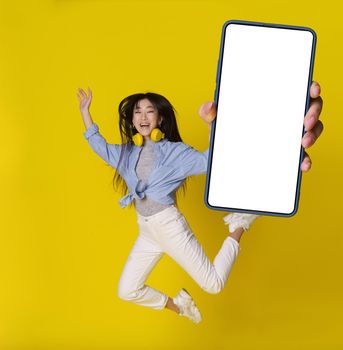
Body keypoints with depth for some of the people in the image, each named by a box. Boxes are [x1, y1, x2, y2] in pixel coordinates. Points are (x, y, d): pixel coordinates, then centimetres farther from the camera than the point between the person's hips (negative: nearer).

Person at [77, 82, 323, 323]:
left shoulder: (173, 150, -4)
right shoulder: (127, 152, 11)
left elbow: (209, 161, -19)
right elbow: (98, 145, 25)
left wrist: (211, 125, -33)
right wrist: (85, 111, 23)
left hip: (169, 224, -6)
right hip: (146, 231, 6)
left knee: (213, 284, -7)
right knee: (127, 291, 6)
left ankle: (239, 228, 16)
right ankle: (178, 305, 29)